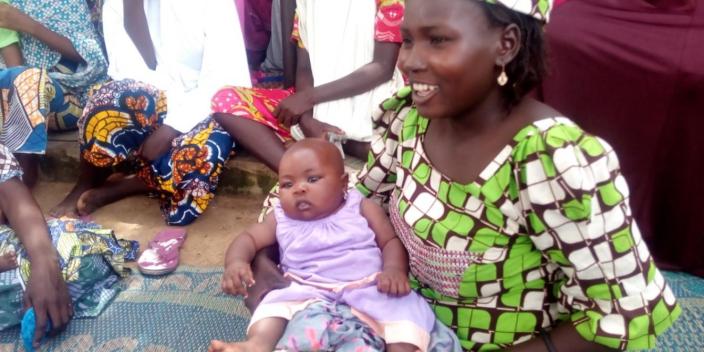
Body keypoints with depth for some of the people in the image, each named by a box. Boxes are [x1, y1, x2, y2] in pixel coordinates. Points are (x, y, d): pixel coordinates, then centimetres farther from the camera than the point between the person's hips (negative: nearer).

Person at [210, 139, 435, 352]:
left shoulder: (362, 208, 11)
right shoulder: (281, 220, 17)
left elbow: (391, 241, 6)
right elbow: (249, 238, 15)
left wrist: (394, 269, -16)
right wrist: (236, 261, -9)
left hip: (367, 289, -1)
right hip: (308, 293, 1)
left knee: (401, 304, -27)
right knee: (278, 299, -25)